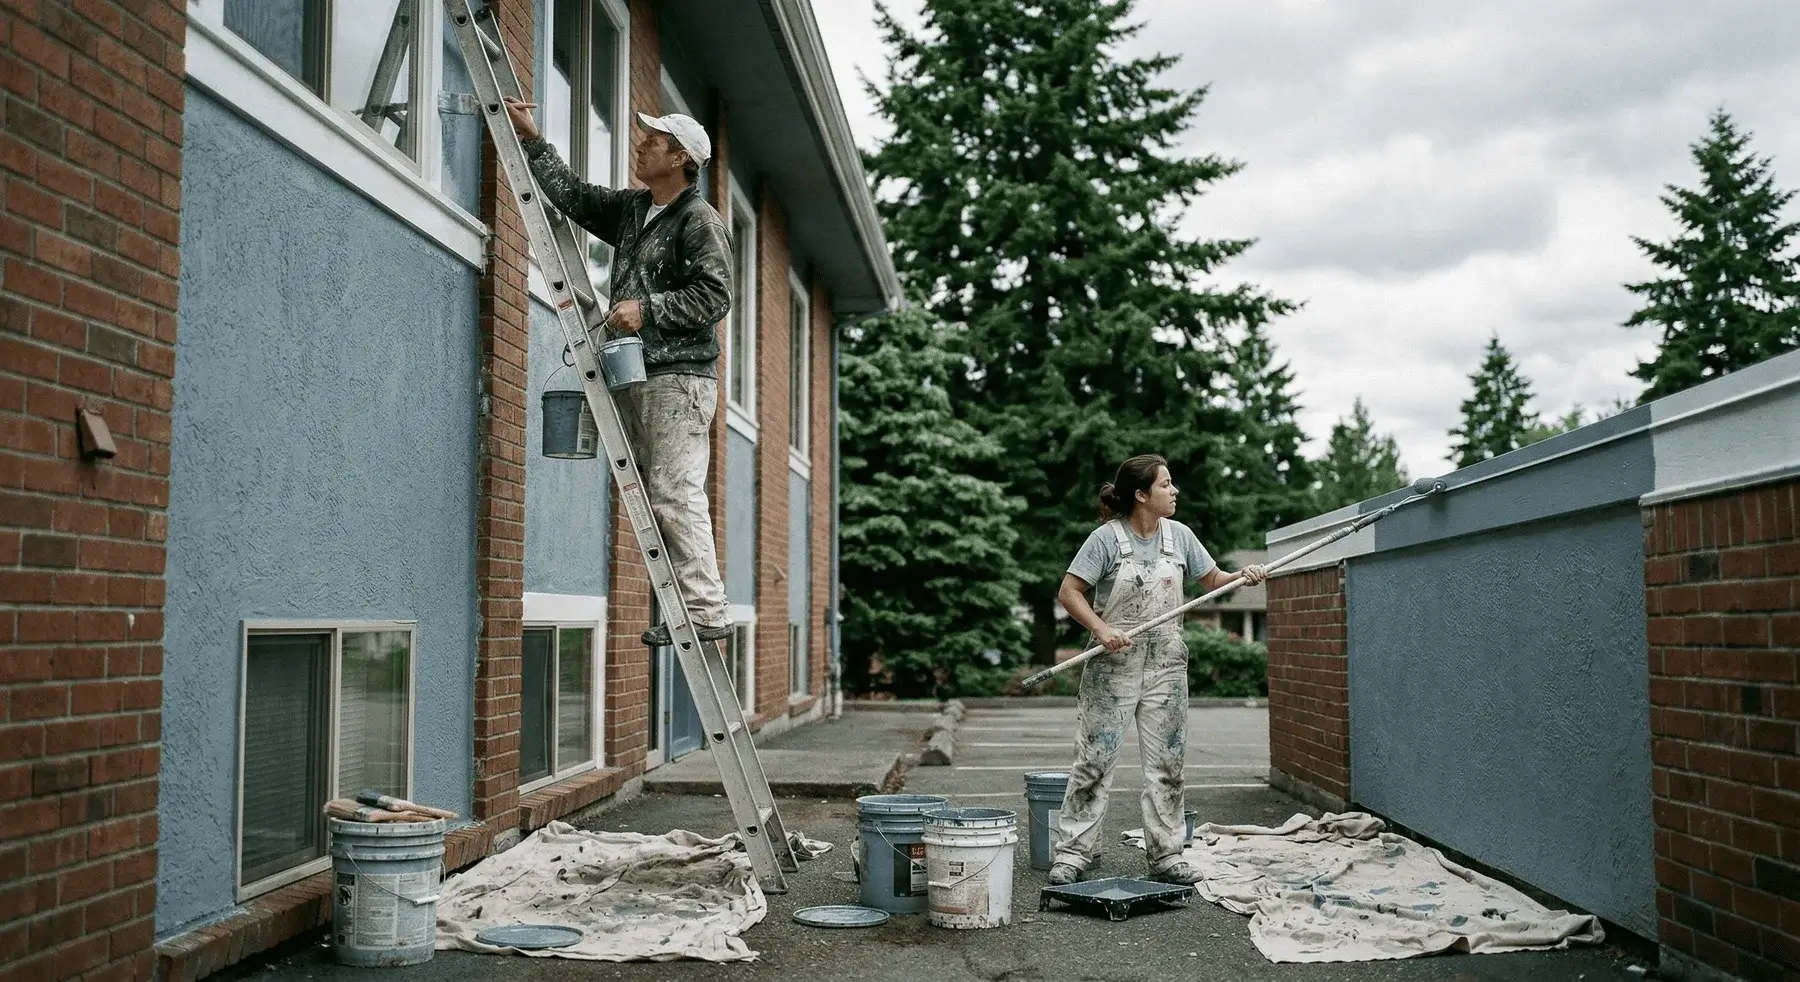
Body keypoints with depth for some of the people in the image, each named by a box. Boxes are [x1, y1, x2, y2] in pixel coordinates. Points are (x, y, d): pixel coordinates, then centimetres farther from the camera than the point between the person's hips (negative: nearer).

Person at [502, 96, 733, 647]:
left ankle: (706, 611, -12)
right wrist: (532, 140, 25)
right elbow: (573, 196, 27)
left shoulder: (700, 220, -5)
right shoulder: (630, 209, 19)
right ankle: (685, 606, 8)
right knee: (652, 497, 5)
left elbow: (713, 296, -13)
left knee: (674, 494, -14)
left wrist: (647, 309, -16)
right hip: (638, 375, 9)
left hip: (680, 378, -8)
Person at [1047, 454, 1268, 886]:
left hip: (1166, 665, 5)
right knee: (1094, 759, -3)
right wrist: (1101, 629, -23)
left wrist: (1241, 575, -5)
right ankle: (1072, 852, 5)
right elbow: (1068, 591, -11)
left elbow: (1211, 580, 15)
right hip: (1113, 665, -5)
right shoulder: (1107, 537, -10)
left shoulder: (1179, 535, 5)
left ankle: (1165, 856, 17)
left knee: (1168, 762, 7)